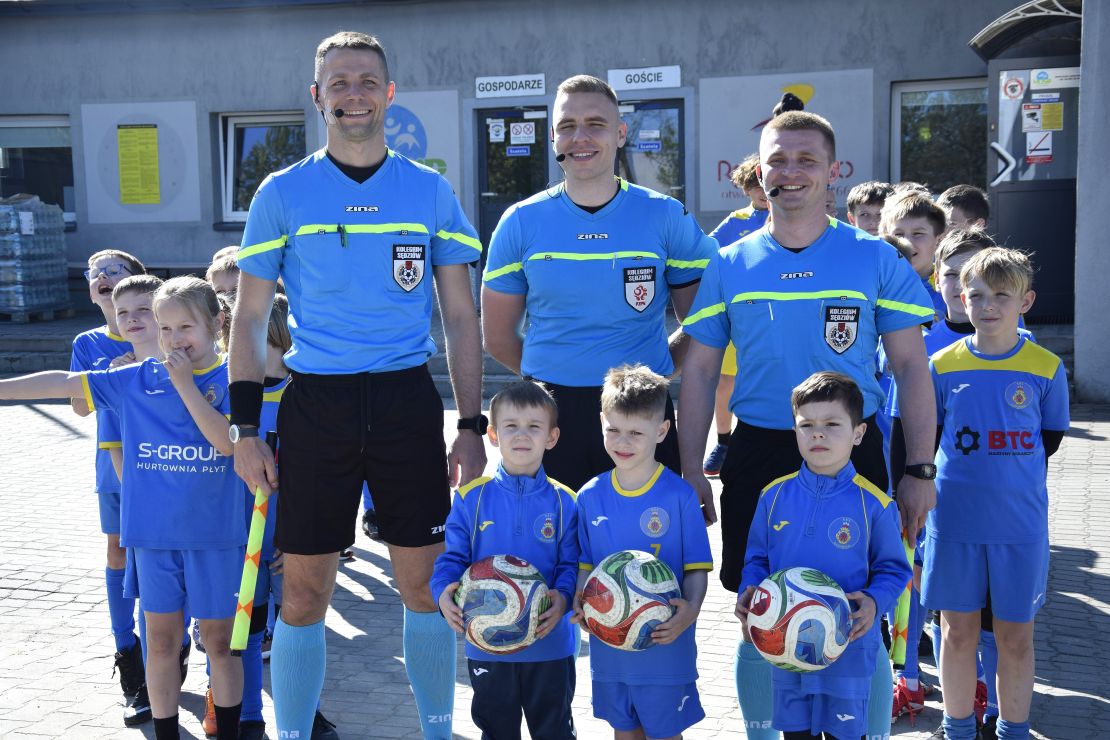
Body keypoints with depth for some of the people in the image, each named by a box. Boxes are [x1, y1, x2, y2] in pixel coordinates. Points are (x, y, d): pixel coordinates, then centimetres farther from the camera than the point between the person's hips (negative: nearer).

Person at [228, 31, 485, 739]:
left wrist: (471, 426, 0)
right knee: (306, 589, 4)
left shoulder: (432, 191, 5)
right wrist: (247, 429, -2)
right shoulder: (283, 193, 3)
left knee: (426, 581, 6)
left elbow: (461, 317, 7)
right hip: (315, 404, -1)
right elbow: (250, 318, 5)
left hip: (409, 399, 1)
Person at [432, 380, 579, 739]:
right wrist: (444, 593, -22)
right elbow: (452, 557, -3)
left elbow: (572, 565, -5)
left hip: (550, 643, 0)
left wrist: (563, 598, -25)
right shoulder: (471, 498, -3)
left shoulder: (563, 502, -4)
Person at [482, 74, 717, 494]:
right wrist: (550, 379, 7)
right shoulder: (520, 223, 3)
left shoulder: (667, 218, 0)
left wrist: (650, 371, 1)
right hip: (549, 412, 1)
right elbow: (498, 337, 9)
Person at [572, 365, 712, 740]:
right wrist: (580, 605, -10)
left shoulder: (679, 495, -10)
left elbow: (697, 567, -7)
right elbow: (585, 565, 8)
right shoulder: (590, 497, 0)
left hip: (666, 644, -3)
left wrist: (691, 609, -24)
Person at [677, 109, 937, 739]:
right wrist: (691, 471, 3)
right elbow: (700, 372, 8)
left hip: (853, 455, -1)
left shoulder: (876, 259, 0)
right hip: (758, 457, 2)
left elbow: (911, 367, 1)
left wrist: (919, 471, -4)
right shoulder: (729, 266, 5)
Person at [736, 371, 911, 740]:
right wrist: (749, 592, -9)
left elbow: (893, 568, -1)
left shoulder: (874, 503, -9)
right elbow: (757, 557, 9)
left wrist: (874, 602, -19)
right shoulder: (774, 495, -2)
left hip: (848, 650, -2)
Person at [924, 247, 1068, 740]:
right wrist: (963, 477, 2)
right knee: (959, 630, 9)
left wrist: (1011, 480, 5)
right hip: (954, 519, 1)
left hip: (1020, 523, 0)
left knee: (1016, 635, 9)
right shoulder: (942, 365, -1)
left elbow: (1050, 439, 6)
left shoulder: (1046, 368, -3)